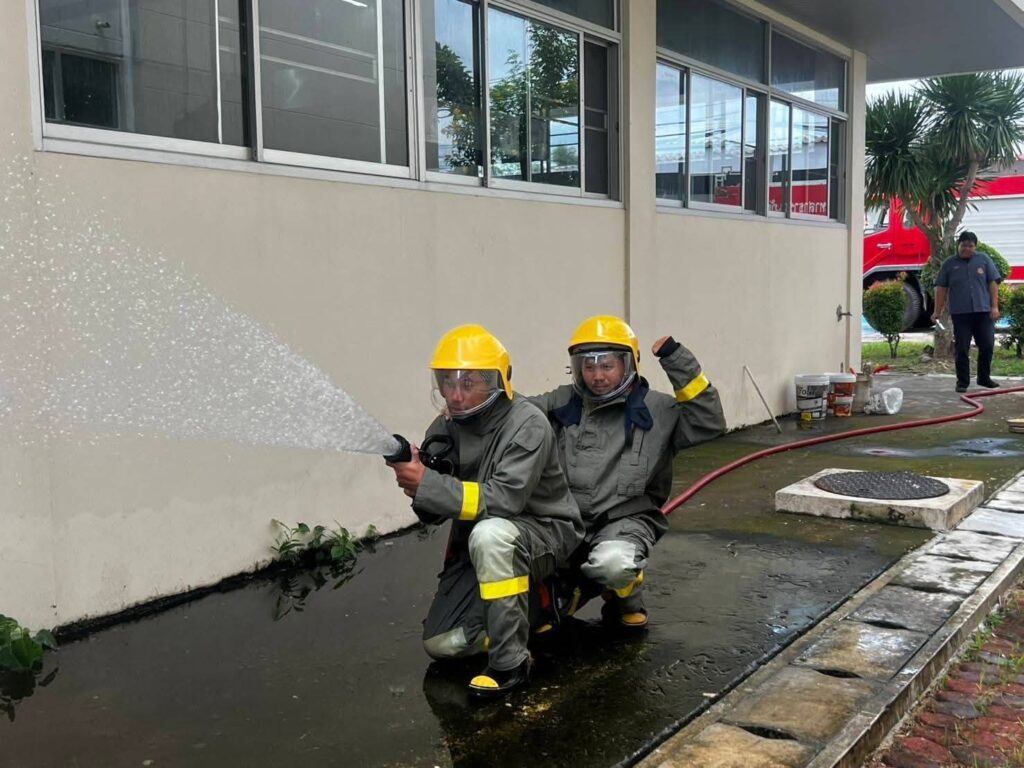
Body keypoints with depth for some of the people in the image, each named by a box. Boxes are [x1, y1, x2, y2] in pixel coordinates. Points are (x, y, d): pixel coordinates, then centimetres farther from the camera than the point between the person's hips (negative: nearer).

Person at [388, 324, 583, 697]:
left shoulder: (527, 424, -22)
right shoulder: (446, 427, -3)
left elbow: (505, 499, -33)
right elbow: (435, 513, -2)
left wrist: (427, 485, -37)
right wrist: (413, 480, -25)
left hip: (544, 532, -6)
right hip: (476, 546, 7)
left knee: (490, 534, -40)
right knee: (441, 643, -1)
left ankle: (510, 662, -26)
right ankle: (532, 604, 19)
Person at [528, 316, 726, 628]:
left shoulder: (656, 409, 1)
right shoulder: (563, 403, 8)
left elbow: (709, 423, -11)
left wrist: (679, 363, -17)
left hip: (626, 519, -3)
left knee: (613, 563, -36)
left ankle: (625, 600, 5)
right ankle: (574, 586, 15)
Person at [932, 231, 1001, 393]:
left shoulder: (984, 260, 8)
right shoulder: (949, 264, 7)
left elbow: (993, 283, 5)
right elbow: (941, 288, 6)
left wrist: (994, 306, -2)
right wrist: (938, 311, 1)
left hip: (983, 311, 1)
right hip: (960, 313, -1)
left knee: (987, 346, 4)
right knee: (962, 349, 1)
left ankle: (984, 378, 22)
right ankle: (962, 382, 8)